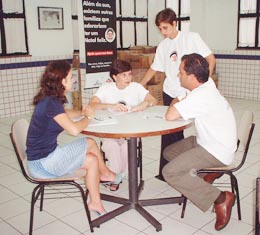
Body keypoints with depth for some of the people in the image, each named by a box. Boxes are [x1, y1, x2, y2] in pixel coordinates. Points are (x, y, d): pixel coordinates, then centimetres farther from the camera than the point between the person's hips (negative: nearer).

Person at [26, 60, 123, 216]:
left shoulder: (50, 99, 5)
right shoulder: (51, 103, -24)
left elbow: (64, 114, 26)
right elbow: (74, 130, -32)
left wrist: (82, 113, 6)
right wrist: (88, 117, -11)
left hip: (48, 152, 9)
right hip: (42, 163, -9)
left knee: (90, 143, 10)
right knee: (92, 161, -1)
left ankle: (105, 174, 28)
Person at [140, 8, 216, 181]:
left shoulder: (192, 38, -3)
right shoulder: (162, 46, 9)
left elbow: (211, 59, -2)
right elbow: (153, 69, 16)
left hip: (192, 93, -3)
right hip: (170, 94, 3)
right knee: (171, 131, 5)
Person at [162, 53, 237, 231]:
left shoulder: (200, 96, -28)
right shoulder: (207, 84, 0)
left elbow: (170, 115, -31)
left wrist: (174, 104, -10)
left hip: (217, 152, -10)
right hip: (207, 142, 10)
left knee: (170, 172, -18)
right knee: (169, 152, 15)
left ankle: (220, 198, -10)